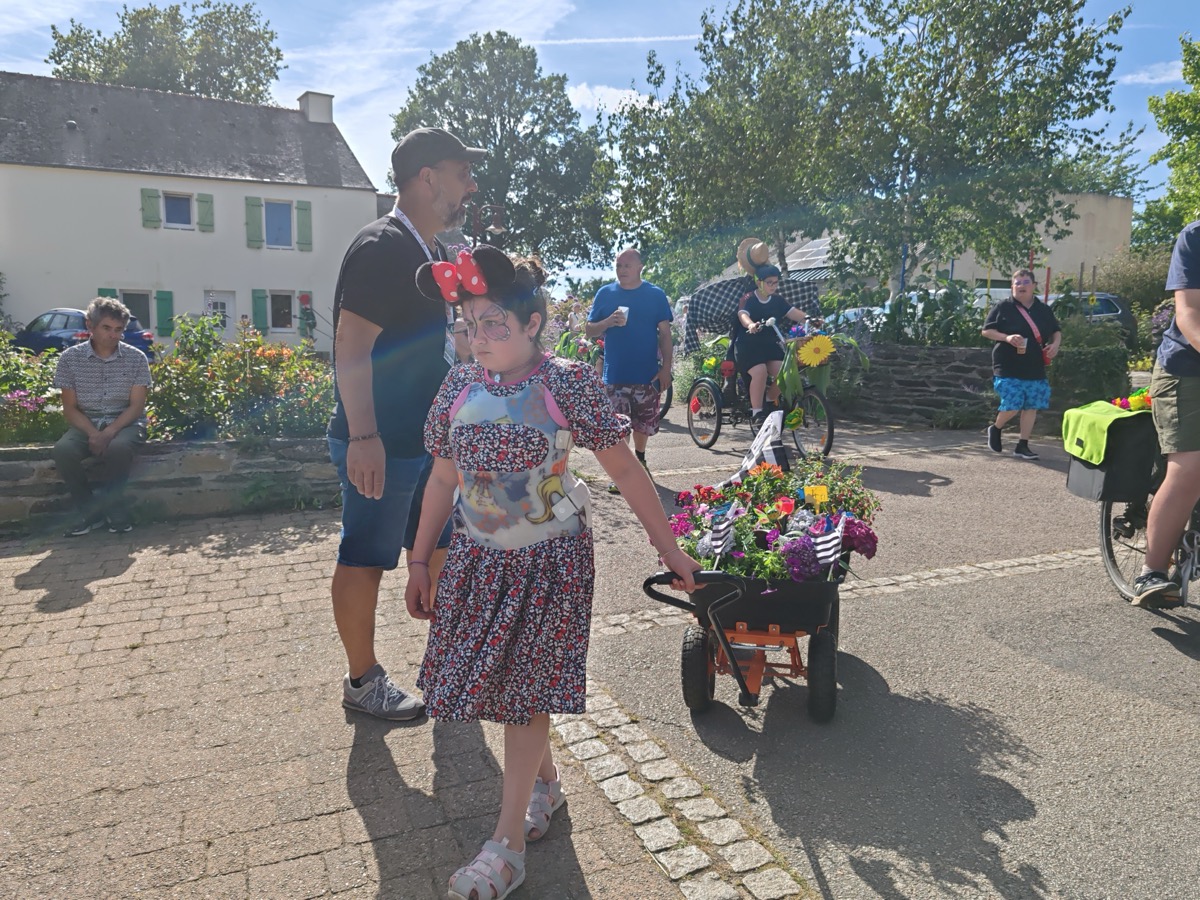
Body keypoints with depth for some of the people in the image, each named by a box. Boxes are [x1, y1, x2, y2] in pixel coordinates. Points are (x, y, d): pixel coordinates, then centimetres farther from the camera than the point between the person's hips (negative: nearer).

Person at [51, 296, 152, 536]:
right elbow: (69, 408, -1)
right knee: (62, 451, -29)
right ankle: (90, 510, -10)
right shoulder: (70, 358, -1)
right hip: (86, 424, 2)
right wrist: (93, 433, -19)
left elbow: (136, 406, -7)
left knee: (119, 447, -36)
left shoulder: (136, 358, -4)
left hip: (126, 423, -1)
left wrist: (110, 432, -22)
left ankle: (113, 508, -11)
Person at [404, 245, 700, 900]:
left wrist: (669, 549, -6)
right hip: (479, 559, 5)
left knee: (525, 689, 2)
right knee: (486, 677, 10)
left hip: (550, 560, -4)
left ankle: (508, 843, 17)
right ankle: (545, 779, 38)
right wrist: (419, 561, 11)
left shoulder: (568, 384, -15)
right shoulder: (459, 386, -2)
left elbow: (625, 472, -9)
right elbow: (443, 479, 8)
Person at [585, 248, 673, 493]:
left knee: (644, 422, 13)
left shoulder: (656, 295, 2)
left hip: (647, 373, 1)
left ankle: (639, 460, 36)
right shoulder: (605, 294, 3)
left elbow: (665, 333, 2)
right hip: (615, 374, 0)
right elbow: (589, 330, 4)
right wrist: (609, 321, -16)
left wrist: (666, 367, -4)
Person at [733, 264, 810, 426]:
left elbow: (794, 313, -3)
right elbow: (743, 315, -24)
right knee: (759, 371, -31)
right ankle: (756, 412, -19)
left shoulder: (777, 300, 9)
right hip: (747, 345, -5)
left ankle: (769, 403, 8)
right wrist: (751, 325, -48)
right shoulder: (748, 299, -5)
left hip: (770, 345, 5)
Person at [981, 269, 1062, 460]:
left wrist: (1055, 344, 1)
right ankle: (995, 429, 19)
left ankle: (1022, 446, 13)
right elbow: (986, 331, -3)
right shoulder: (1003, 307, -1)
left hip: (1035, 370, 5)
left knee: (1031, 407, 4)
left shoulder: (1044, 310, 13)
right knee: (1012, 406, -12)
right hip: (1008, 369, -5)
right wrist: (1007, 338, -19)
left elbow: (1056, 331, 23)